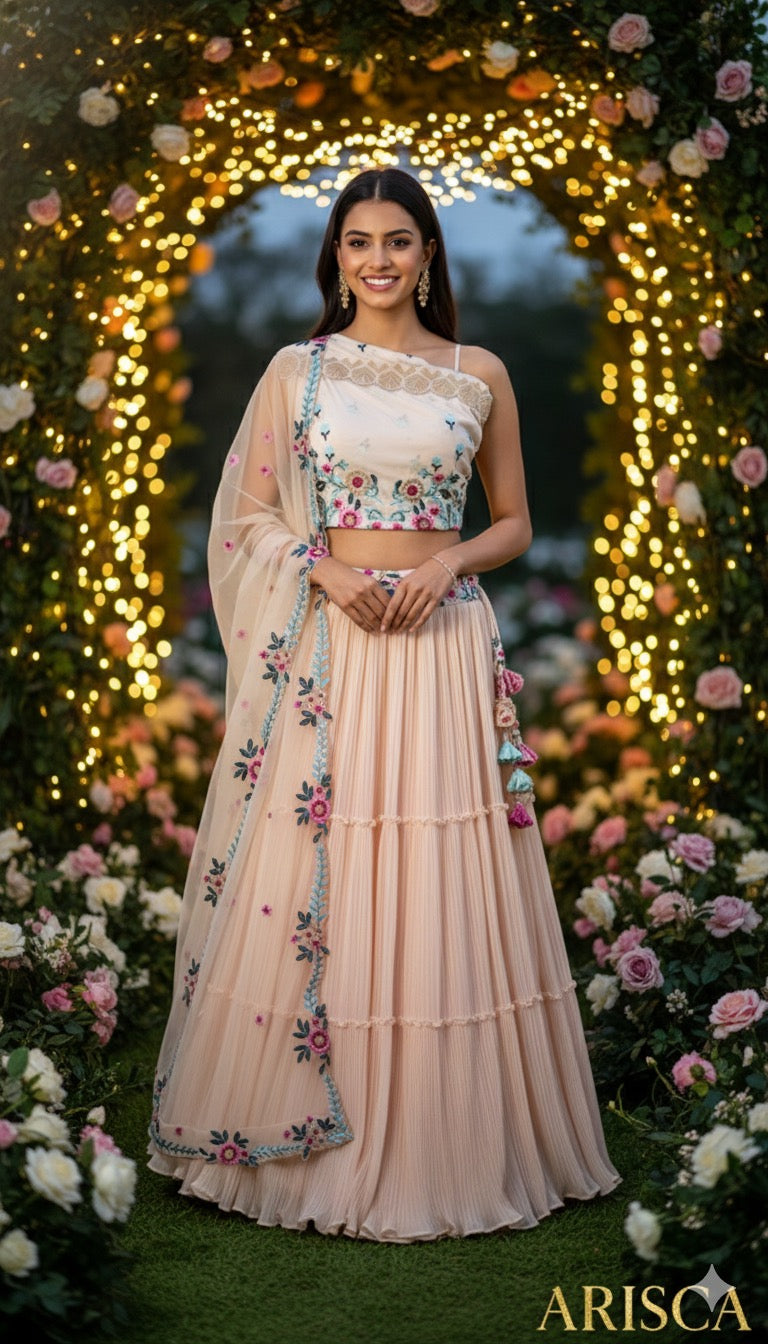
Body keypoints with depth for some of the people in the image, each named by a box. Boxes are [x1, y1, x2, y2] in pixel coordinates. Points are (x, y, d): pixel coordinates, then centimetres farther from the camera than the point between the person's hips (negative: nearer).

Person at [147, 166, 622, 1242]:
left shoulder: (479, 374, 8)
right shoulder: (295, 371, 7)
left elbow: (515, 522, 12)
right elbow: (247, 518, 6)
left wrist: (450, 560, -8)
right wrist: (326, 569, -11)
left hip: (444, 646, 0)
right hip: (321, 648, 0)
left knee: (443, 900, 1)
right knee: (305, 898, 1)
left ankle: (446, 1142, 15)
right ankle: (304, 1135, 15)